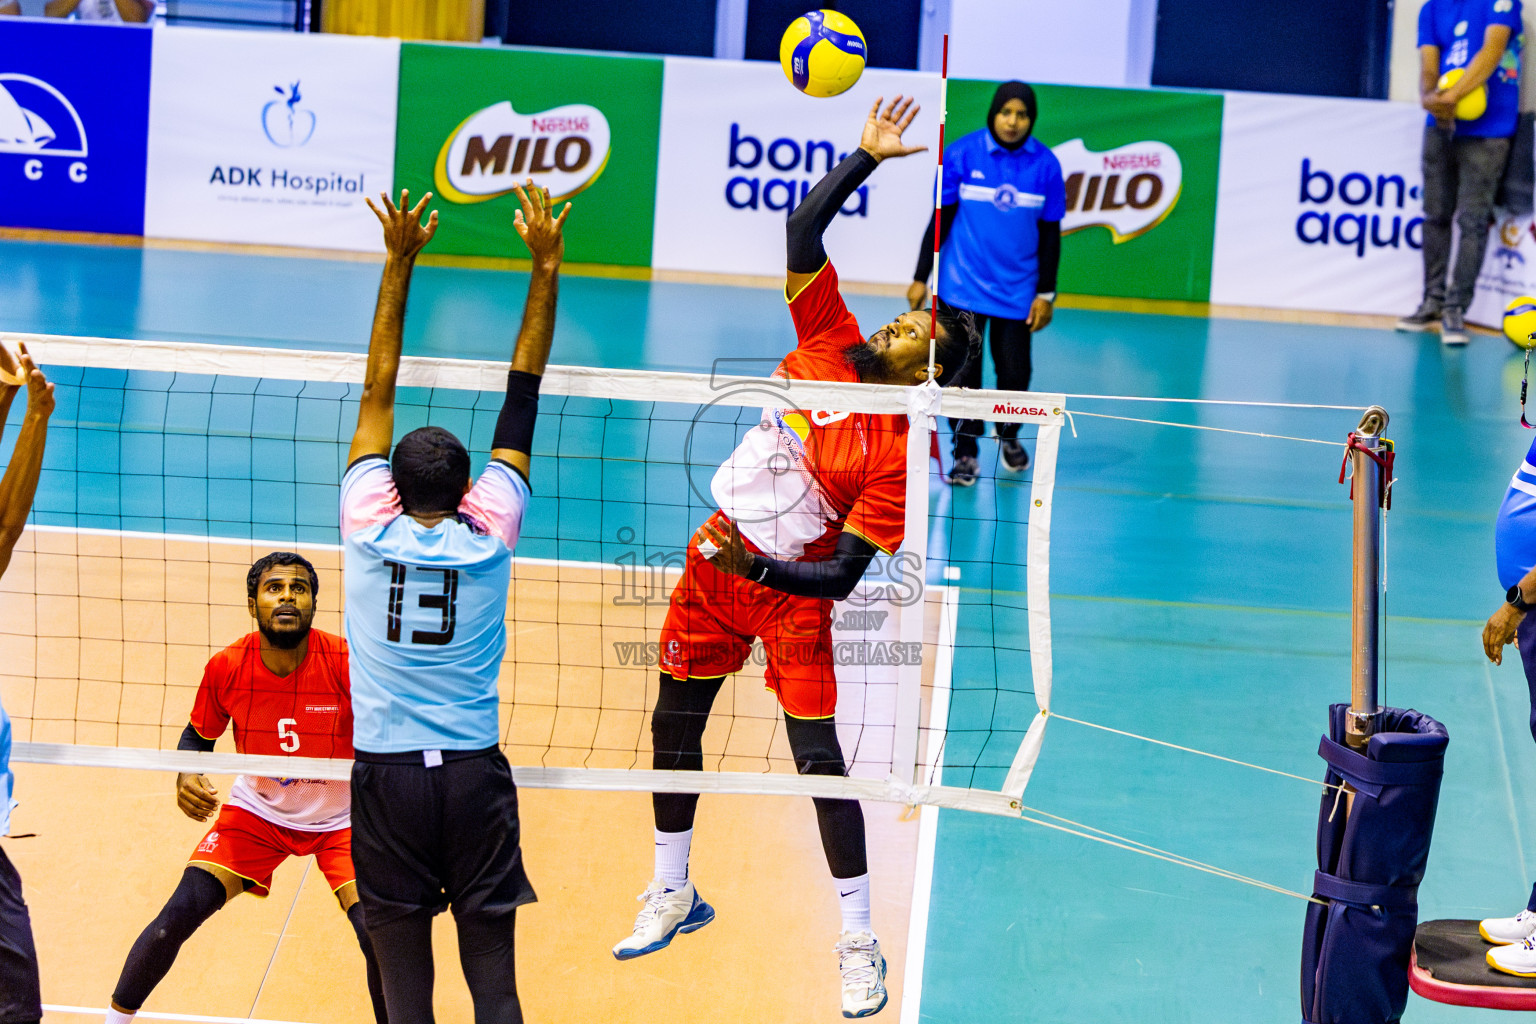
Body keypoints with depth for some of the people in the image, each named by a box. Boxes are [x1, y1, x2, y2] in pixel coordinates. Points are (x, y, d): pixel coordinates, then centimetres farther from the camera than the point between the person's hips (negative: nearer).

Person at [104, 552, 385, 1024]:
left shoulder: (345, 661, -24)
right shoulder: (226, 667, -17)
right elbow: (198, 734, 3)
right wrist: (185, 775, -18)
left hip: (340, 820, -1)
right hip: (256, 810, 1)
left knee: (378, 935, -20)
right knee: (178, 915, -12)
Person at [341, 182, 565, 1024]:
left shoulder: (370, 528, 0)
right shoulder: (490, 534, 0)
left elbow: (377, 393, 7)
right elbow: (522, 399, 4)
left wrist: (399, 263, 11)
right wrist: (545, 266, 8)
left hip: (385, 773, 0)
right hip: (474, 773, 0)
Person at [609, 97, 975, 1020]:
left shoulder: (900, 452, -20)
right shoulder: (830, 342, -7)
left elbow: (841, 575, -21)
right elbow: (802, 232, -10)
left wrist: (758, 569, -32)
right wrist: (866, 158, -16)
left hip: (789, 590, -6)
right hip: (718, 561, 6)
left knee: (819, 760, -9)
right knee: (673, 726, 13)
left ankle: (860, 944, 5)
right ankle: (674, 892, 34)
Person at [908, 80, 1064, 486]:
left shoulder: (1045, 164, -3)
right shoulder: (962, 154, -7)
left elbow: (1050, 234, 3)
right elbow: (941, 219, -1)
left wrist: (1046, 294, 2)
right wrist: (921, 278, 0)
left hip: (1017, 290, 1)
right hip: (963, 284, -1)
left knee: (1015, 372, 5)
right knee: (961, 372, -2)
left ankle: (1008, 434, 34)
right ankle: (965, 452, 13)